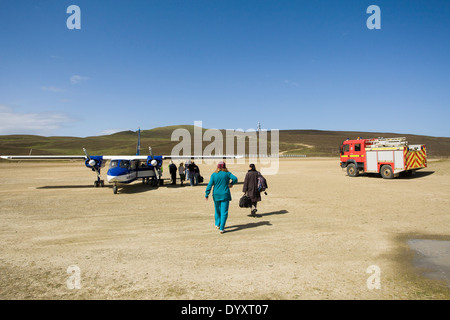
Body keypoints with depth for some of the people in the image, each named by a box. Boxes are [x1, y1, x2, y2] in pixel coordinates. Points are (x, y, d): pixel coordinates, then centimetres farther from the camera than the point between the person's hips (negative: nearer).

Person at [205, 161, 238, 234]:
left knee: (217, 210, 21)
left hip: (216, 195, 2)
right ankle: (221, 228, -4)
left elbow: (210, 185, -5)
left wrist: (206, 194, -1)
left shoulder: (214, 174, -2)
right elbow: (235, 179, -11)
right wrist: (231, 183, 9)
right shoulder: (227, 173, -3)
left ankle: (217, 224, 32)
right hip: (225, 195, -2)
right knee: (224, 212, 0)